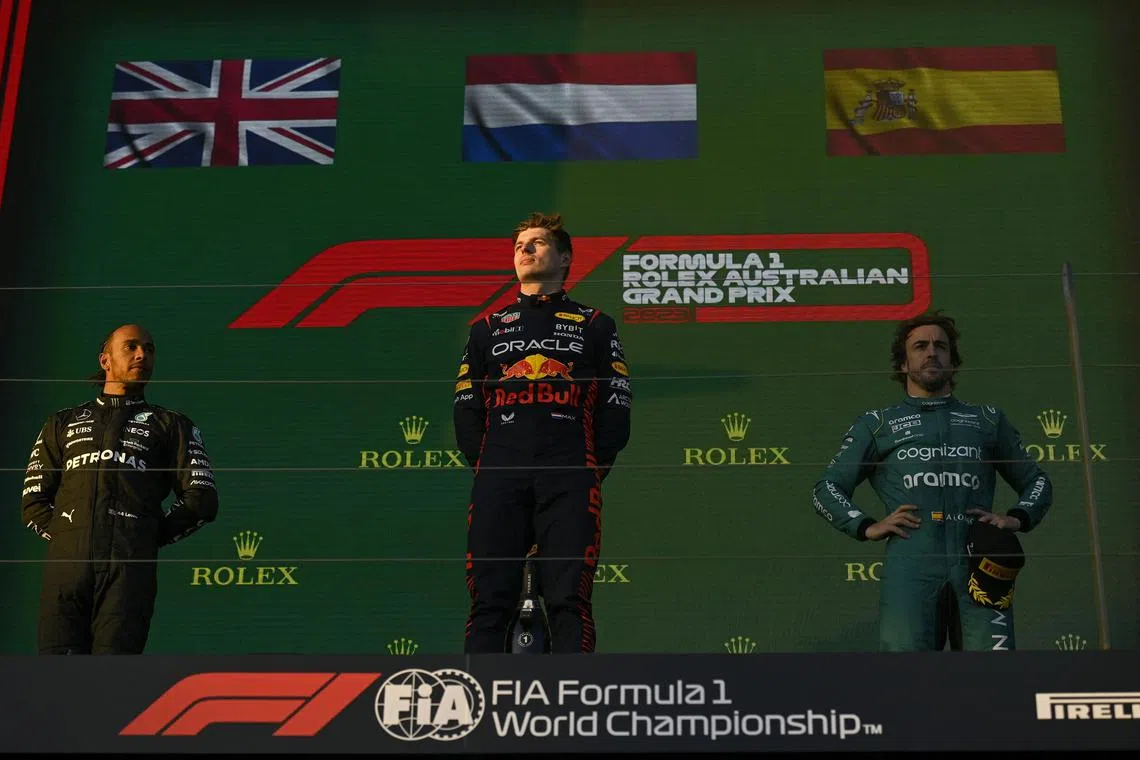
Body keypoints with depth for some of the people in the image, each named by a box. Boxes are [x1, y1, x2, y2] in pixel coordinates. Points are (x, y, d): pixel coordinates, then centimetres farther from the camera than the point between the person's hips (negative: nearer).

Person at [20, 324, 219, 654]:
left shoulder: (171, 425, 22)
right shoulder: (64, 423, 29)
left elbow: (201, 500, 12)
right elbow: (33, 502, 23)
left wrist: (151, 539, 7)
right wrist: (64, 537, 8)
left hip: (130, 565, -2)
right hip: (66, 562, 2)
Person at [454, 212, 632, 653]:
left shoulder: (594, 326, 19)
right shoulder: (488, 328, 24)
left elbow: (616, 409, 11)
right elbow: (466, 410, 18)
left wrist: (592, 470, 0)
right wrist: (487, 467, 3)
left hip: (569, 479, -2)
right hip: (499, 480, 2)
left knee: (569, 600, -10)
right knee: (489, 600, -6)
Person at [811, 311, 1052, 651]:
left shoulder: (988, 420, 29)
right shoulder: (876, 424, 25)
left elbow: (1037, 481, 33)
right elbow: (827, 488, 22)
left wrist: (1017, 518, 10)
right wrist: (867, 527, 4)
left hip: (979, 563, 1)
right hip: (910, 565, -1)